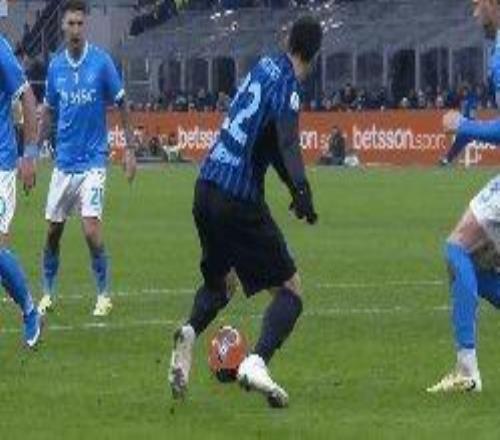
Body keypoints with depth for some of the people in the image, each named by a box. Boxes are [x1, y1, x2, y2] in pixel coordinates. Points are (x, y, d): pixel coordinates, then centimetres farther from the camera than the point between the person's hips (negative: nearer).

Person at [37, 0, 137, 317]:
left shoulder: (101, 62, -8)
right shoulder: (56, 66, 3)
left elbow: (123, 105, -1)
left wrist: (130, 150, -4)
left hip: (93, 160, -4)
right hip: (64, 161, 4)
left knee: (91, 229, -14)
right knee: (53, 230, 7)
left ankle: (104, 295, 1)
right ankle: (48, 294, 22)